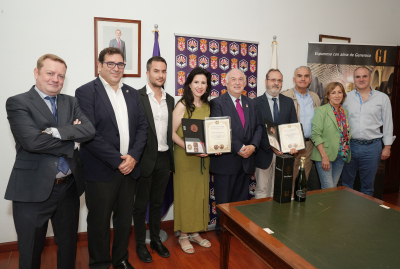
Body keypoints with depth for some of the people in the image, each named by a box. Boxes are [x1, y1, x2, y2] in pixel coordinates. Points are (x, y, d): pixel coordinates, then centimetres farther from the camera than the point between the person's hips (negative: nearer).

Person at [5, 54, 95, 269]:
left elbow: (89, 130, -8)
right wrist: (72, 142, -12)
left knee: (68, 246, 21)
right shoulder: (17, 103, -6)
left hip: (69, 187, 5)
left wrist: (56, 131, -20)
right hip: (33, 191, -4)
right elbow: (32, 140, -21)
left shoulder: (71, 102, 8)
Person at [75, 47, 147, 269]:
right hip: (101, 171, -5)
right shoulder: (86, 92, -6)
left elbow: (142, 126, 7)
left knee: (125, 219, 16)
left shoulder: (132, 93, 11)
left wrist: (133, 156, -7)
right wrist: (117, 160, -16)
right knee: (99, 222, 10)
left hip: (129, 167, 5)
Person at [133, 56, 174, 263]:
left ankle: (155, 239, 34)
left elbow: (170, 130, 12)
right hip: (145, 159, -5)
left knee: (157, 202, 18)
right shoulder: (137, 96, -9)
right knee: (141, 204, 11)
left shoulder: (170, 99, 10)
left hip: (164, 158, 5)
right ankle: (140, 244, 27)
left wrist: (171, 160, 11)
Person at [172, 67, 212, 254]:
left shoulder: (208, 106, 8)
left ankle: (195, 232, 29)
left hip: (203, 157, 6)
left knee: (201, 194, 13)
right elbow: (172, 132, -13)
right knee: (185, 194, 4)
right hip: (184, 157, -6)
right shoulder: (182, 105, -9)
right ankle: (183, 235, 21)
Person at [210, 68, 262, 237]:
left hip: (247, 160, 5)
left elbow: (258, 127, 9)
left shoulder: (251, 103, 14)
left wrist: (253, 146, -9)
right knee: (224, 202, 8)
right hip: (226, 160, -5)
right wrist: (239, 148, -17)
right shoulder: (217, 103, -5)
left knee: (241, 200, 15)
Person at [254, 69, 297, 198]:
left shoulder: (289, 102, 10)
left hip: (283, 153, 3)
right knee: (262, 190, 6)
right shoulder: (256, 102, -2)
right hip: (264, 153, -3)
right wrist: (269, 146, -17)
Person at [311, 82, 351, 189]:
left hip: (341, 156, 6)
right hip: (325, 155, -6)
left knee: (334, 187, 11)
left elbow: (346, 134, 18)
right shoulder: (321, 110, -8)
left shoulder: (345, 112, 12)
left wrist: (346, 153, 7)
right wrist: (324, 156, -19)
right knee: (328, 189, -7)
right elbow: (315, 135, -14)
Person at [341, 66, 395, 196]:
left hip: (372, 146, 0)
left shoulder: (382, 98, 3)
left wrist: (387, 146, 2)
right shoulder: (346, 97, 5)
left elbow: (388, 123, 5)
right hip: (349, 145, 1)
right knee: (346, 182, 10)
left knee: (368, 185, 11)